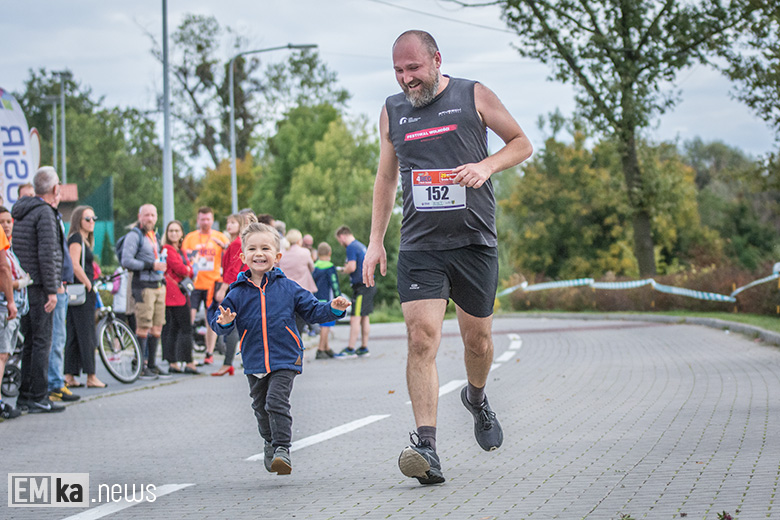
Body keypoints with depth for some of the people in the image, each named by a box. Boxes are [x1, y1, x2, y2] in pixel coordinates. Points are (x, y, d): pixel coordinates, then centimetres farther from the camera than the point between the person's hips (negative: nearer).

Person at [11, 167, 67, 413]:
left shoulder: (20, 211, 16)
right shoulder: (44, 213, -13)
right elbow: (46, 254, -19)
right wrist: (51, 290, -18)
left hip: (22, 287, 9)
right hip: (39, 287, -9)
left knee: (30, 341, 14)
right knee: (42, 341, -6)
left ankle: (25, 395, 17)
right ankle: (38, 398, -5)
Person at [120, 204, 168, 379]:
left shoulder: (154, 236, 19)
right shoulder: (134, 235, -8)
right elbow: (126, 261, -18)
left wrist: (161, 266, 13)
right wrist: (151, 265, -19)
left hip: (158, 285, 8)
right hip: (143, 286, -8)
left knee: (157, 328, 9)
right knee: (143, 328, -7)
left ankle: (152, 364, 17)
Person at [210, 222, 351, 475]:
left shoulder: (288, 288, 1)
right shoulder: (238, 293, 2)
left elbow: (312, 310, 5)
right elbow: (218, 322, 2)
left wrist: (332, 309, -12)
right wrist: (224, 322, -22)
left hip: (285, 359, -3)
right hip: (254, 361, 3)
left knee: (277, 402, -16)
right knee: (261, 406, 15)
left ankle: (282, 449, -13)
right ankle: (270, 442, 38)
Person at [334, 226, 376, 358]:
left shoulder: (351, 248, -12)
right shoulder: (361, 245, 18)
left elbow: (352, 267, -21)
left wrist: (345, 270, -1)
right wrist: (348, 267, 17)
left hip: (361, 286, -10)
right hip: (369, 285, 10)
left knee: (355, 318, -9)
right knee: (365, 318, 12)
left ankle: (350, 349, -9)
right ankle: (364, 348, 16)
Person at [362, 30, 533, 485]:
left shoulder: (473, 96, 1)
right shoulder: (393, 111, 9)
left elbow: (522, 143, 8)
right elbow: (386, 178, 19)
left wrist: (486, 166, -12)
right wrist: (376, 241, 13)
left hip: (475, 242, -1)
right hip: (420, 246, 1)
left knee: (478, 339, 10)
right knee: (422, 337, -15)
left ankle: (477, 398, 44)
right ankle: (426, 447, -21)